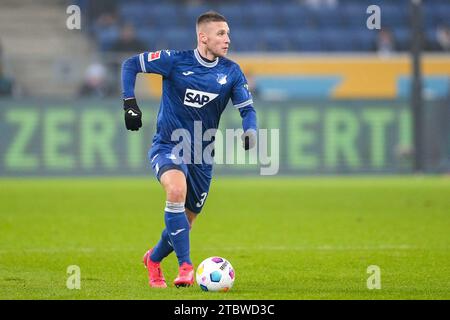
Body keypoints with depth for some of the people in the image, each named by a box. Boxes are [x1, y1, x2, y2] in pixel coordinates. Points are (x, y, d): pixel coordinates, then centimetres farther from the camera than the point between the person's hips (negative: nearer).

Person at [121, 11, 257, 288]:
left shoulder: (231, 72, -2)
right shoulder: (175, 61, -11)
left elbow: (248, 108, 0)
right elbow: (130, 64, -3)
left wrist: (250, 132, -22)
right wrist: (130, 104, -13)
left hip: (201, 156, 4)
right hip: (168, 147, -4)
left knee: (185, 223, 10)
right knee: (177, 189, -35)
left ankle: (154, 259, 42)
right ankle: (185, 266, -30)